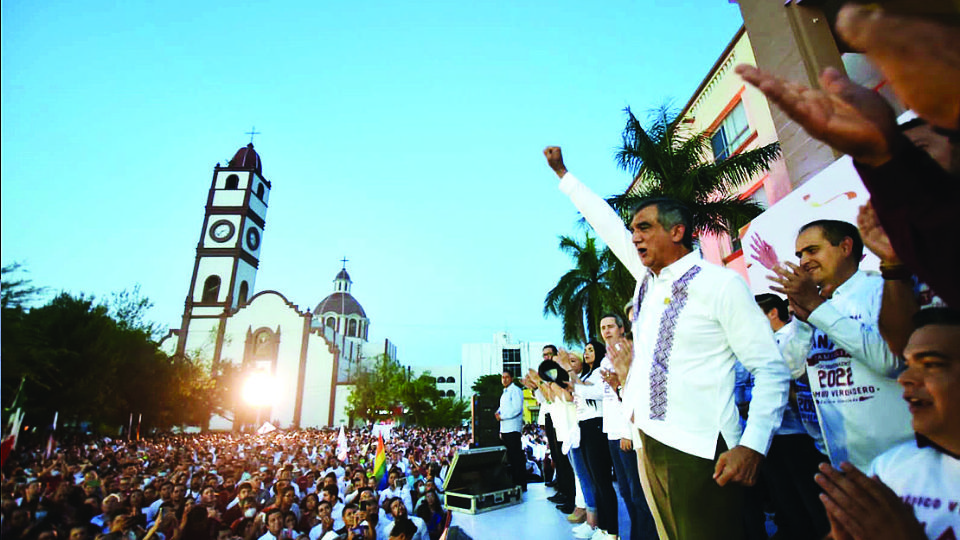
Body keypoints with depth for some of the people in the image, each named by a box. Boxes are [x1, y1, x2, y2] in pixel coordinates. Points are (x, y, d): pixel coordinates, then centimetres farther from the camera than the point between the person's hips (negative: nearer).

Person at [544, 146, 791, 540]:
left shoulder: (721, 284, -9)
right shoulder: (648, 278, 9)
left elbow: (772, 369, -8)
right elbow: (606, 221, 17)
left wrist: (753, 446, -20)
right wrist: (562, 172, 26)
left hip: (700, 453, -6)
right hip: (650, 443, 7)